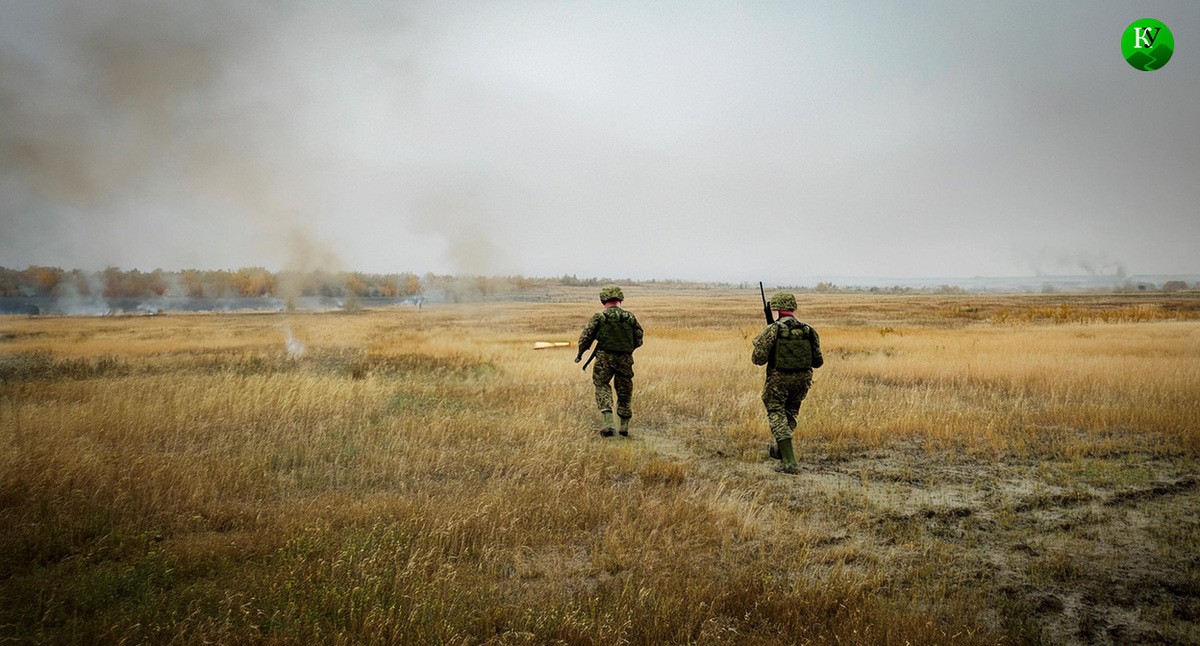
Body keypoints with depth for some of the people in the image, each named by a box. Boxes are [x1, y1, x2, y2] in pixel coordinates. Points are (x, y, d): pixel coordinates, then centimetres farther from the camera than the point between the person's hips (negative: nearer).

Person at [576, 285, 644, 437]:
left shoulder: (599, 316, -7)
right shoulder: (630, 317, 0)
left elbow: (586, 336, -4)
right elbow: (639, 340, 5)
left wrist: (580, 354, 12)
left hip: (604, 358, -2)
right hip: (625, 359, 2)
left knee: (602, 386, 9)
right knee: (624, 391, 15)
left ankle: (608, 422, -11)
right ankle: (624, 427, 19)